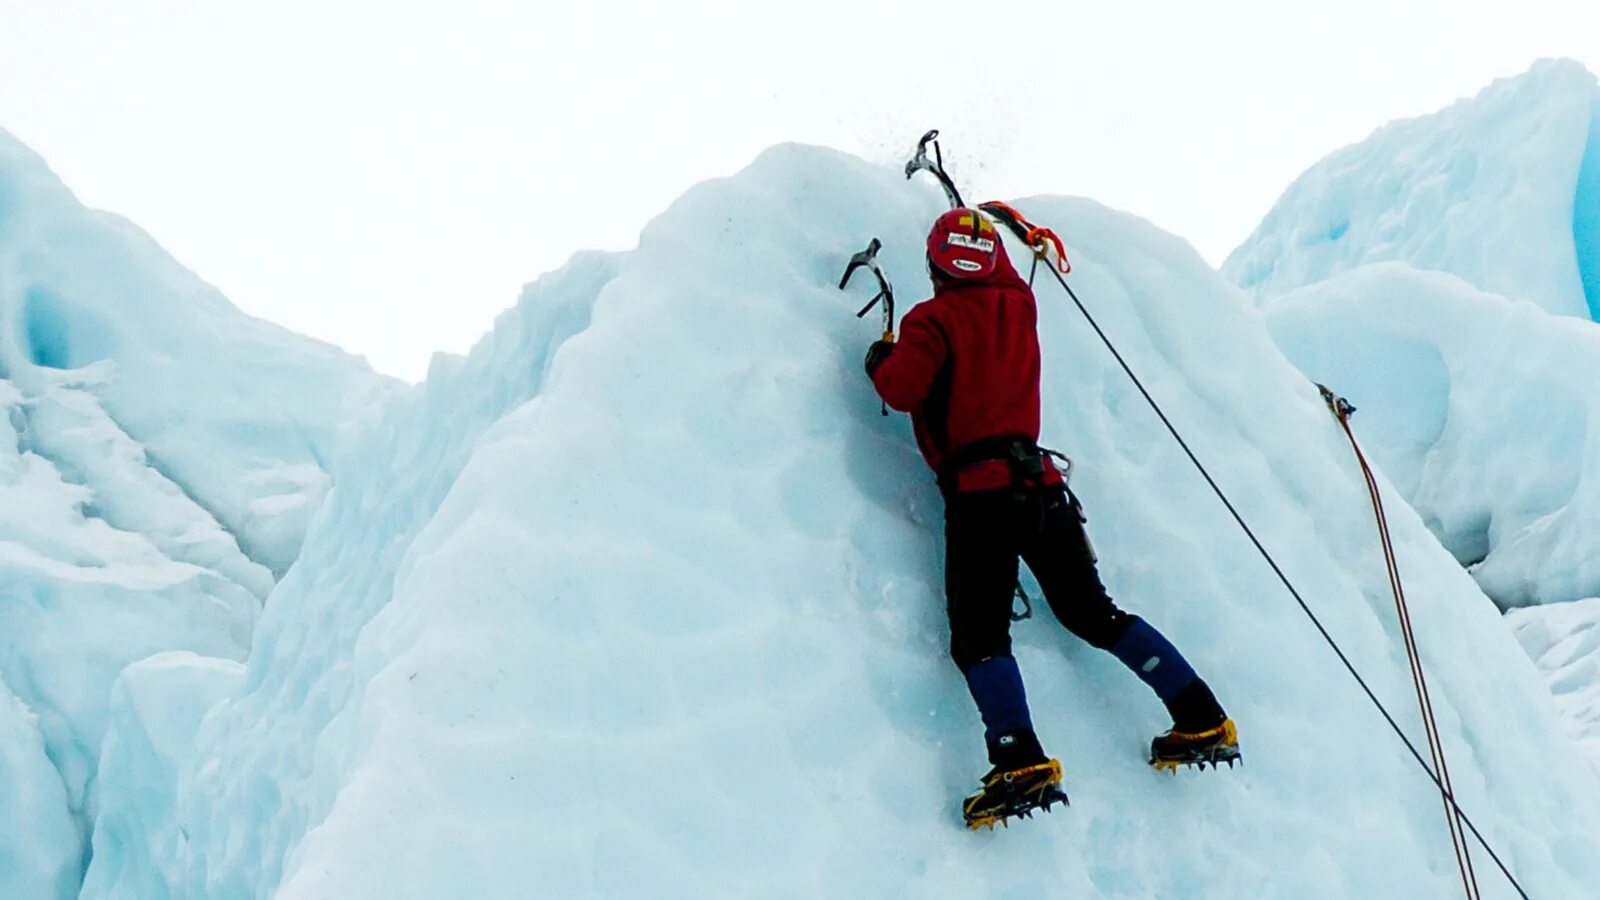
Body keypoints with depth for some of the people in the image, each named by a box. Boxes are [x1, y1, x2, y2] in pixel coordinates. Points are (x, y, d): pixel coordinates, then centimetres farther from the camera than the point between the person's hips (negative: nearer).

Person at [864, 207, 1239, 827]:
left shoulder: (933, 318, -2)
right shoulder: (1017, 305, 15)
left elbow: (902, 390, -15)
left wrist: (879, 361, 8)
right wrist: (981, 227, 56)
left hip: (979, 491, -6)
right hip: (1040, 480, 6)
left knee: (978, 635, -9)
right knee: (1093, 612, 15)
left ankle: (1022, 764, -29)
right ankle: (1202, 720, 11)